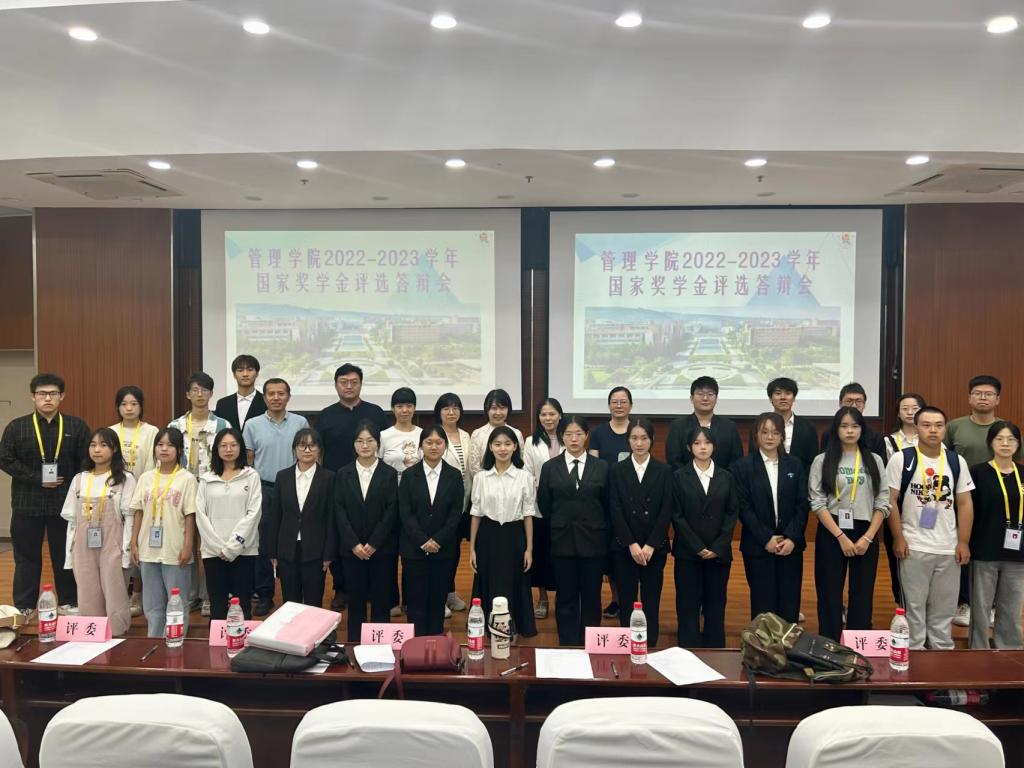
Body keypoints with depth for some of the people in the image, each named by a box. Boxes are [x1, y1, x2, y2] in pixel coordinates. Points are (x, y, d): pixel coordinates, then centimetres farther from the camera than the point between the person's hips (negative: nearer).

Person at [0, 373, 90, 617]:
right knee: (26, 556, 8)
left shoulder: (76, 426, 2)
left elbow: (87, 461, 0)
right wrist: (37, 479, -13)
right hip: (27, 502, 0)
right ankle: (25, 607, 18)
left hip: (65, 502, 0)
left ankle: (69, 603, 19)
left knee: (65, 555, 8)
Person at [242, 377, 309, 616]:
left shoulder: (300, 423, 0)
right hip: (262, 489, 1)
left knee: (291, 545, 6)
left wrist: (307, 485, 0)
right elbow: (248, 460, 7)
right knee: (262, 544, 6)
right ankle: (264, 595, 18)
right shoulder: (253, 425, 2)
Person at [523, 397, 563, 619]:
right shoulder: (532, 442, 1)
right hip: (539, 507, 1)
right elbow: (527, 476, 0)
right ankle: (542, 598, 22)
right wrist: (537, 500, -6)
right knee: (541, 551, 8)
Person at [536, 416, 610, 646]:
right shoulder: (550, 467, 1)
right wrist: (560, 526, 10)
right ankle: (568, 646, 17)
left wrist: (595, 527, 7)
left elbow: (608, 504, 6)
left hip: (593, 540, 0)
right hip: (563, 541, 0)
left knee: (591, 598, 8)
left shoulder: (601, 467, 1)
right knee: (566, 598, 7)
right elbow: (544, 504, 7)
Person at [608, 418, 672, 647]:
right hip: (623, 547, 0)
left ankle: (650, 648, 16)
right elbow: (615, 511, -3)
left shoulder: (664, 471, 3)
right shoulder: (616, 470, 3)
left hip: (655, 548, 0)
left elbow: (666, 511, -3)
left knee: (651, 602, 5)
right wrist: (631, 544, -11)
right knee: (626, 602, 4)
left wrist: (650, 545, -11)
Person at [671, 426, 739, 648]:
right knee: (688, 607, 1)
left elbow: (732, 514, 3)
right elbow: (677, 516, -4)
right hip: (688, 553, -2)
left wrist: (717, 547, -8)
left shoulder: (727, 477, 6)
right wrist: (697, 547, -10)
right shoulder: (679, 476, 0)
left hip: (719, 553, 2)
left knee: (715, 607, 7)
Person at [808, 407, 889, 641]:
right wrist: (841, 537, -12)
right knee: (830, 596, 4)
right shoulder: (822, 461, -1)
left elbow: (882, 503, 3)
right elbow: (818, 504, -6)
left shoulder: (874, 461, 6)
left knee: (863, 597, 8)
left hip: (865, 535, 2)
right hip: (831, 534, -2)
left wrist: (867, 538, -7)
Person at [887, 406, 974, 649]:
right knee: (914, 605, 7)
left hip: (949, 548, 3)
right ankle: (912, 652, 19)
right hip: (913, 547, -3)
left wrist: (963, 542, 1)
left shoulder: (957, 461, 5)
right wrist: (898, 538, -9)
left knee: (944, 609, 12)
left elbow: (965, 504, 7)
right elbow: (890, 500, -4)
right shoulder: (901, 459, -4)